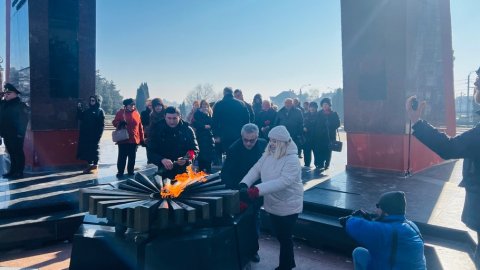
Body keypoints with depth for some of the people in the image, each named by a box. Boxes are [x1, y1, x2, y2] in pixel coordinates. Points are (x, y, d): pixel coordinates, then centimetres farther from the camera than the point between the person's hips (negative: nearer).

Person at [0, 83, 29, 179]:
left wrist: (20, 132, -19)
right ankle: (13, 171, 20)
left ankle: (19, 172, 1)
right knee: (12, 153, 13)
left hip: (16, 135, -7)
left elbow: (23, 120, -14)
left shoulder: (20, 105, -8)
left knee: (18, 153, -3)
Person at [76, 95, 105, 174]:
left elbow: (101, 125, -8)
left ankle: (95, 166, 8)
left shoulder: (100, 111, -2)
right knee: (87, 149, 8)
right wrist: (79, 109, 3)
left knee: (94, 150, 0)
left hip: (94, 135, -6)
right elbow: (79, 117, 14)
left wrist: (98, 135, -15)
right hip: (85, 134, 6)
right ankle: (89, 165, 18)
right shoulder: (87, 110, 17)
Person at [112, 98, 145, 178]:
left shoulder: (136, 113, 5)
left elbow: (140, 127, 7)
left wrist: (142, 139, 6)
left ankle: (130, 171, 22)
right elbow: (114, 122, 2)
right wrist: (120, 123, -22)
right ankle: (120, 172, 15)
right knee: (122, 157, 4)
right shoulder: (120, 112, -1)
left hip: (134, 140, 2)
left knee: (132, 157, 10)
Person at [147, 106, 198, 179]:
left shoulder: (187, 129, -2)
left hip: (184, 171, 1)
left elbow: (194, 149, 0)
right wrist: (162, 160, -27)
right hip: (164, 171, 0)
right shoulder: (156, 129, -4)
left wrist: (186, 159, -21)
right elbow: (151, 151, -8)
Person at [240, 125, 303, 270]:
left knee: (285, 238, 9)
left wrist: (256, 190, -42)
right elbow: (255, 170, -6)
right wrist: (244, 185, -26)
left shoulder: (292, 160, -23)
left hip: (288, 206, -7)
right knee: (280, 236, 22)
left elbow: (282, 182, -35)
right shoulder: (267, 155, -1)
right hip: (273, 205, 7)